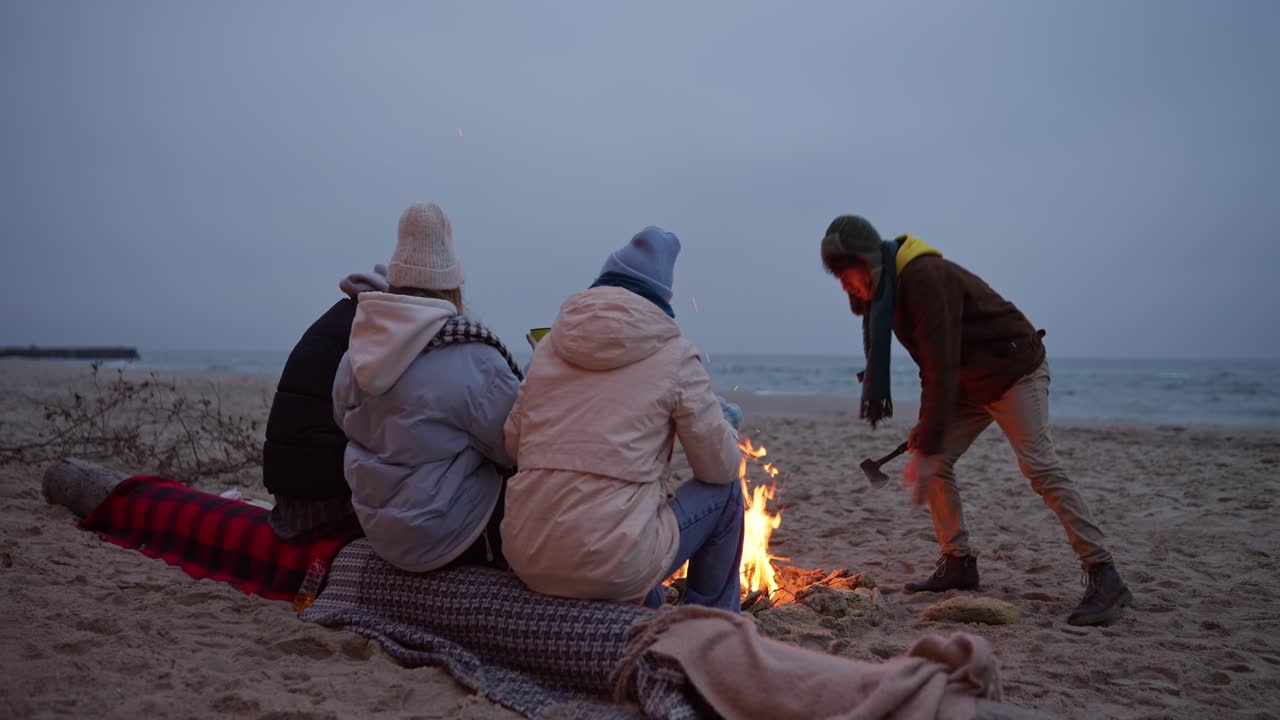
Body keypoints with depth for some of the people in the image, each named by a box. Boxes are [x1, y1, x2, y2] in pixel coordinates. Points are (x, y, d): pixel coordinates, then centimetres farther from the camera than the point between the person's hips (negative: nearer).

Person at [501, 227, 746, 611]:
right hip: (612, 566, -6)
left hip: (526, 558, 6)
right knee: (726, 492, 18)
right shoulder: (674, 354, -4)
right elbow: (720, 468, 3)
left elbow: (514, 443, 12)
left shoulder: (551, 343, 8)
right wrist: (724, 419, 24)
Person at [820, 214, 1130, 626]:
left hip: (1015, 369, -9)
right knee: (937, 462, 1)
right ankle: (958, 565, 9)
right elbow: (933, 364, 12)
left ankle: (1103, 579, -13)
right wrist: (925, 430, 8)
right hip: (971, 383, 9)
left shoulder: (924, 278, -28)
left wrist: (926, 446, -32)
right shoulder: (888, 287, 3)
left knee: (1040, 467, -17)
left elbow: (942, 366, -32)